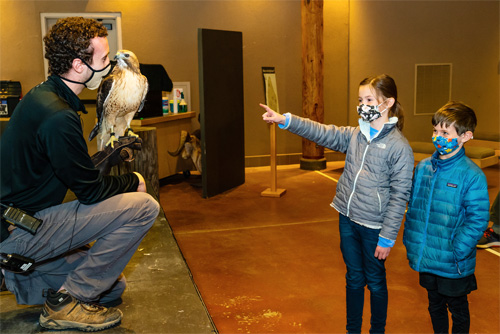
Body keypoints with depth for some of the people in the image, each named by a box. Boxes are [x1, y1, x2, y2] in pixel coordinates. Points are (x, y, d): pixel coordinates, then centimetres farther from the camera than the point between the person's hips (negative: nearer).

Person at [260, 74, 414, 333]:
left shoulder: (399, 147, -14)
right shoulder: (354, 135, 3)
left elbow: (399, 196, -14)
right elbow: (322, 133, -3)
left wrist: (387, 238, -14)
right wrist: (285, 120, -15)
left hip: (374, 227, -5)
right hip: (347, 220, 5)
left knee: (375, 282, 14)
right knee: (353, 279, 19)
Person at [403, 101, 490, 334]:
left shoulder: (472, 175, -17)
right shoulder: (423, 168, 0)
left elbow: (477, 220, -17)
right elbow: (412, 206, 9)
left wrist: (456, 253, -19)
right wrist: (409, 241, 6)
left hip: (453, 266, -5)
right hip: (426, 260, 5)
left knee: (458, 310, 18)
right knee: (435, 306, 23)